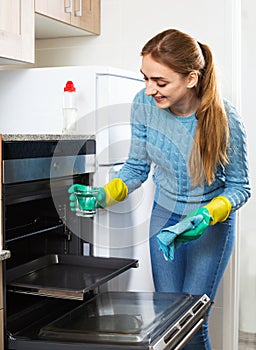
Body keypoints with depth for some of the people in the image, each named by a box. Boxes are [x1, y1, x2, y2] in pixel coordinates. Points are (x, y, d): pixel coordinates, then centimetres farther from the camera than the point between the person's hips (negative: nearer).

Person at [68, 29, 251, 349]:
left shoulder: (224, 119, -25)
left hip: (212, 223, -3)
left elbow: (239, 187, -12)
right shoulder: (144, 104, -16)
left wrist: (207, 215, -29)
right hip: (164, 216, 3)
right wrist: (105, 195, -19)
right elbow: (137, 166, -3)